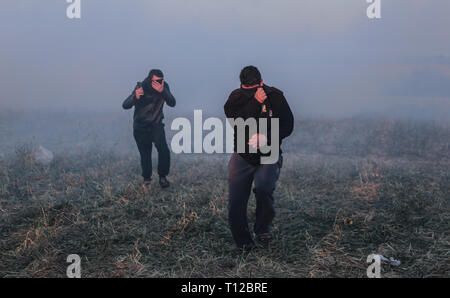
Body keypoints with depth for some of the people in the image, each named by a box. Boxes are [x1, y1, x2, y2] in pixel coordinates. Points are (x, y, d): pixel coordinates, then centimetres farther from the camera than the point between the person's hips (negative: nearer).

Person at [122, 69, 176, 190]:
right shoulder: (141, 87, -19)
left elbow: (172, 103, -24)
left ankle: (162, 176, 1)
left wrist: (162, 91, -41)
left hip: (156, 125, 1)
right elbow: (125, 105, -25)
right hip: (141, 127, -1)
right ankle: (146, 180, 28)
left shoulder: (164, 87, -12)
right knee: (145, 154, 5)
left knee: (164, 150, -19)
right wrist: (135, 97, -46)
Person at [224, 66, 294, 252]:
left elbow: (288, 126, -8)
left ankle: (262, 229, -2)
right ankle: (243, 241, 19)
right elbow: (233, 118, -19)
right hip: (242, 156, 2)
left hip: (268, 156, -2)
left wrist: (266, 137, -24)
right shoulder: (237, 96, -1)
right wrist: (255, 102, -27)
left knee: (263, 188, -29)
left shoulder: (275, 97, -3)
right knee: (236, 201, -3)